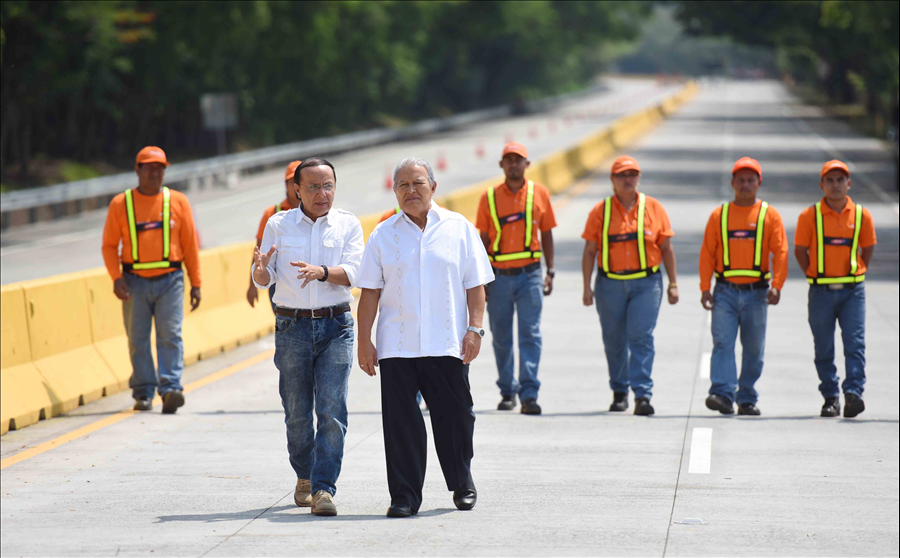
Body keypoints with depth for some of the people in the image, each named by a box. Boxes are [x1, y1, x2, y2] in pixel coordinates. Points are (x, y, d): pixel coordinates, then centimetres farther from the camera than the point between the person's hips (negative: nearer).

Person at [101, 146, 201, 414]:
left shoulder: (177, 201, 6)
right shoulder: (120, 204, 4)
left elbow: (190, 244, 9)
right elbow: (109, 245, 5)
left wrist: (195, 283, 5)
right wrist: (116, 278, -9)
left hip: (170, 280, 0)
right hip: (135, 282, 0)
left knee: (170, 336, -10)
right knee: (138, 339, 2)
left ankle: (170, 389, -16)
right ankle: (143, 392, 10)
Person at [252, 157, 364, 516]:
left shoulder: (348, 224, 4)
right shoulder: (278, 225, 5)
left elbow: (352, 272, -8)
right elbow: (263, 280, 2)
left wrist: (321, 272, -28)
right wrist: (261, 268, -22)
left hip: (336, 327, -1)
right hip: (293, 326, 1)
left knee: (332, 409, -12)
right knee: (297, 412, 6)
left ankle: (324, 488, -14)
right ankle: (304, 477, 28)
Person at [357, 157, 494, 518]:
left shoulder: (459, 229, 7)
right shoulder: (383, 235, 9)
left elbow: (475, 285, 6)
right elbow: (370, 292, 7)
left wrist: (474, 329, -4)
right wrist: (364, 341, 1)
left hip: (447, 344, -1)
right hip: (397, 346, 1)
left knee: (454, 417, 4)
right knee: (401, 421, -2)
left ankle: (462, 485, 25)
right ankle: (404, 497, 3)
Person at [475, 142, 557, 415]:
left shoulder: (539, 193, 4)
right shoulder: (489, 198, 4)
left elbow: (546, 234, 10)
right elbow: (484, 239, 9)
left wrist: (550, 272, 4)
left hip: (529, 274, -1)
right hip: (499, 277, 1)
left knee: (530, 333, -9)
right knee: (501, 337, 5)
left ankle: (529, 394, -12)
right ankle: (507, 392, 17)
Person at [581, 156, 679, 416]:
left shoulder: (654, 208, 4)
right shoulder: (600, 212, 4)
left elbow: (666, 248, 8)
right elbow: (589, 252, 4)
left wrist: (673, 283, 4)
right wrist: (587, 287, -2)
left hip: (646, 283, -1)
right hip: (610, 284, 1)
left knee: (641, 336, -12)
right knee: (614, 340, 8)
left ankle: (643, 395, -14)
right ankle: (619, 392, 23)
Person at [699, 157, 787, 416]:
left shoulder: (770, 215, 5)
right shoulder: (719, 215, 7)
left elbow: (780, 252, -2)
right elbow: (707, 253, 5)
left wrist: (776, 286, -14)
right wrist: (705, 288, -3)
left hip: (756, 292, 0)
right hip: (725, 291, 0)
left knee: (754, 348, 5)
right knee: (723, 342, -13)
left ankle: (747, 399, 14)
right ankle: (723, 394, -20)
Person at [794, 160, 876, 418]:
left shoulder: (861, 215, 2)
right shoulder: (810, 216, -2)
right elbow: (800, 251, 5)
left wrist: (857, 273, 7)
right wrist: (815, 276, 1)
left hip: (852, 290, 0)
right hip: (821, 291, 0)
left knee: (855, 343, -10)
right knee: (824, 348, 4)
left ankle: (853, 393, -14)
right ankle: (831, 398, 13)